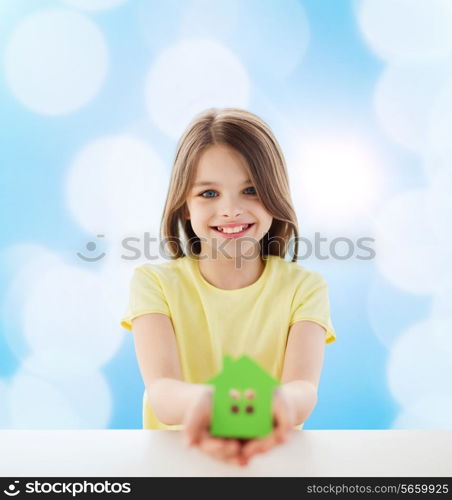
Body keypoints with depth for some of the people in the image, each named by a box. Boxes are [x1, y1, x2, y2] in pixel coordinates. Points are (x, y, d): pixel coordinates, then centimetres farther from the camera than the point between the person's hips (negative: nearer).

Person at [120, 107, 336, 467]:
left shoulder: (304, 287, -2)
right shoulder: (155, 283, -3)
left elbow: (304, 388, -17)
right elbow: (160, 390, -17)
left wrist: (281, 401, -38)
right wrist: (199, 401, -38)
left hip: (273, 455, 1)